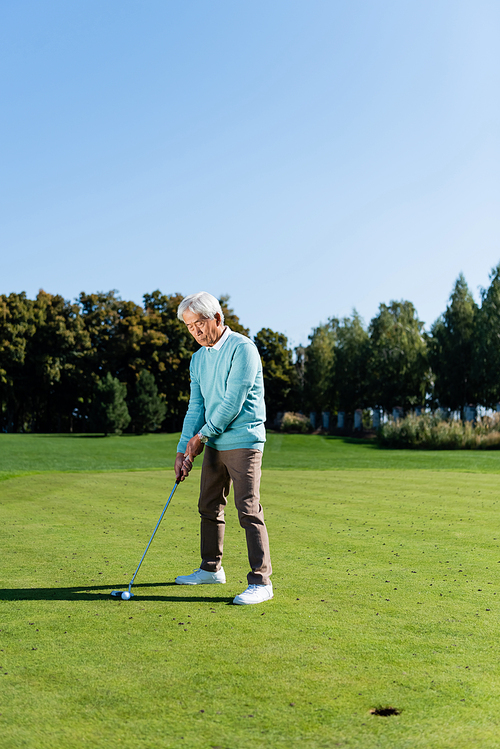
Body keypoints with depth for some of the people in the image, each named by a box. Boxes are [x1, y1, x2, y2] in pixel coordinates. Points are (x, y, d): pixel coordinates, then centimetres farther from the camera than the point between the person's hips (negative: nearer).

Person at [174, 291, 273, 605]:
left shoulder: (242, 348, -13)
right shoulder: (198, 359, 12)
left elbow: (233, 402, -18)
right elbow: (196, 406, 11)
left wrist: (202, 436, -10)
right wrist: (184, 450, 2)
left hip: (243, 441, -8)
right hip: (213, 444, 8)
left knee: (248, 509, -11)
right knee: (209, 507, 15)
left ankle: (261, 582, -7)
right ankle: (211, 568, 30)